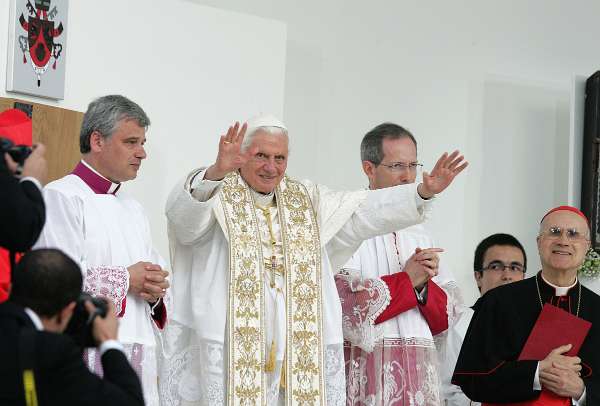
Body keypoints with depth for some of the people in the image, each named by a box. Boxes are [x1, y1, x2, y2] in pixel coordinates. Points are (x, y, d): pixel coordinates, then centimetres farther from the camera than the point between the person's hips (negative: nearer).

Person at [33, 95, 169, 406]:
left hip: (138, 356, 8)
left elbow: (154, 272, 24)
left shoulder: (133, 208, 21)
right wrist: (126, 280, -9)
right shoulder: (61, 197, -6)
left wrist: (156, 290, 0)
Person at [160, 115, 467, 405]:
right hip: (231, 351, -5)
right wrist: (215, 173, -41)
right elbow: (184, 212, -20)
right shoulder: (218, 196, 2)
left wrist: (423, 192, -1)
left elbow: (364, 211, 12)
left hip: (295, 351, 5)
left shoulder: (305, 200, 19)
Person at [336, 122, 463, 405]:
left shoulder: (418, 233, 16)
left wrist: (424, 285, -8)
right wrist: (408, 280, -6)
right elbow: (348, 303, -14)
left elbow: (448, 313, 11)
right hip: (367, 369, -5)